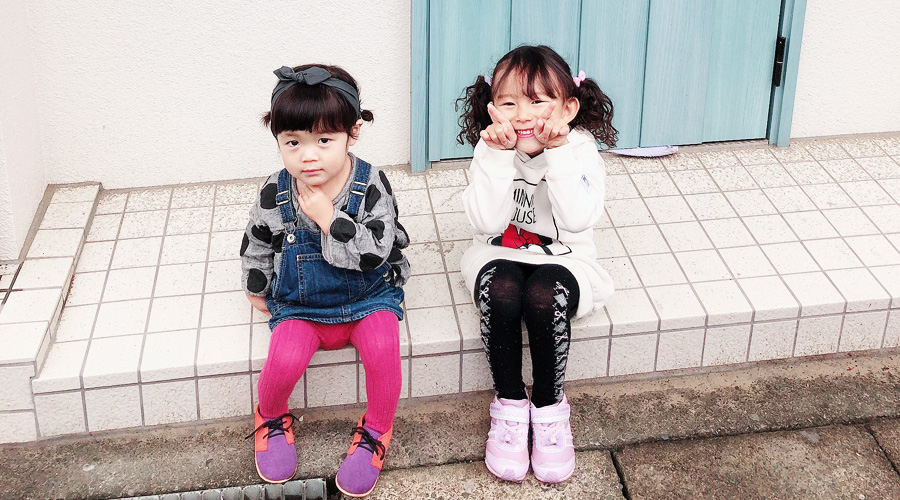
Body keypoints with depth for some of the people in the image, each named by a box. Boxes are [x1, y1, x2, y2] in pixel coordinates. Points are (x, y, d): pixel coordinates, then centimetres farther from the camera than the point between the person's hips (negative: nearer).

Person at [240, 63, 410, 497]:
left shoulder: (370, 186, -15)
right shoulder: (276, 193, -9)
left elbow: (375, 253, -23)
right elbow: (256, 244, 10)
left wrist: (328, 218, -28)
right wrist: (257, 291, 20)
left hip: (367, 295, -1)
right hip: (300, 305, 1)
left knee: (382, 348, -28)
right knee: (285, 359, -25)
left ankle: (376, 431, 0)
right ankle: (271, 418, 11)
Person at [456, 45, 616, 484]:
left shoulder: (579, 149, -11)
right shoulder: (489, 151, -8)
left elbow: (578, 219, -25)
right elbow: (487, 222, -20)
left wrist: (558, 154, -31)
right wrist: (499, 157, -28)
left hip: (562, 261, -1)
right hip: (500, 258, 1)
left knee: (544, 296, -34)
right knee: (501, 290, -33)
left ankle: (549, 406, -10)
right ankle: (509, 402, -13)